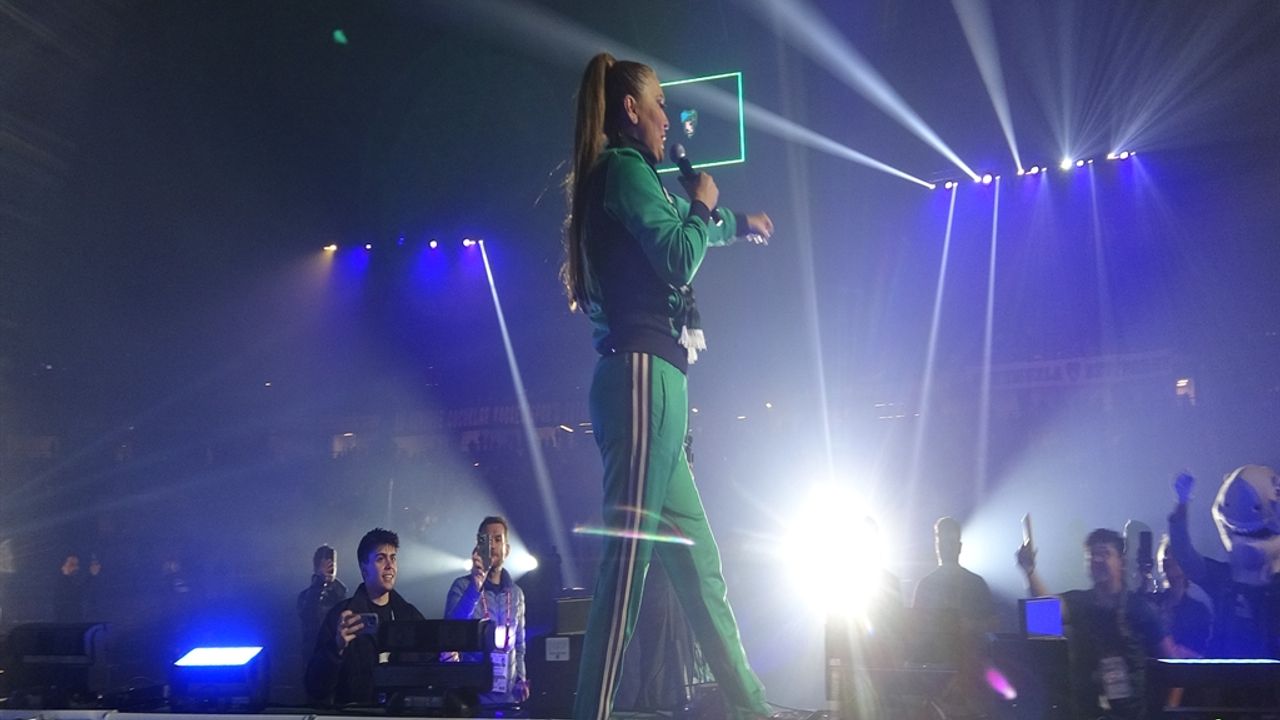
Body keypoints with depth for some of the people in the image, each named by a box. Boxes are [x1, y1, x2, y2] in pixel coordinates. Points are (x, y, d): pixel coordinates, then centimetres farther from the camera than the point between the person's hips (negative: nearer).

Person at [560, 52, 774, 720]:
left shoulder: (620, 177, 25)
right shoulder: (625, 167, -3)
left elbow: (677, 227, 45)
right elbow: (679, 260, -13)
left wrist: (736, 222, 61)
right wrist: (703, 206, 6)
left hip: (644, 378, 10)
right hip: (645, 374, -10)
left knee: (695, 557, 10)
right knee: (630, 551, -14)